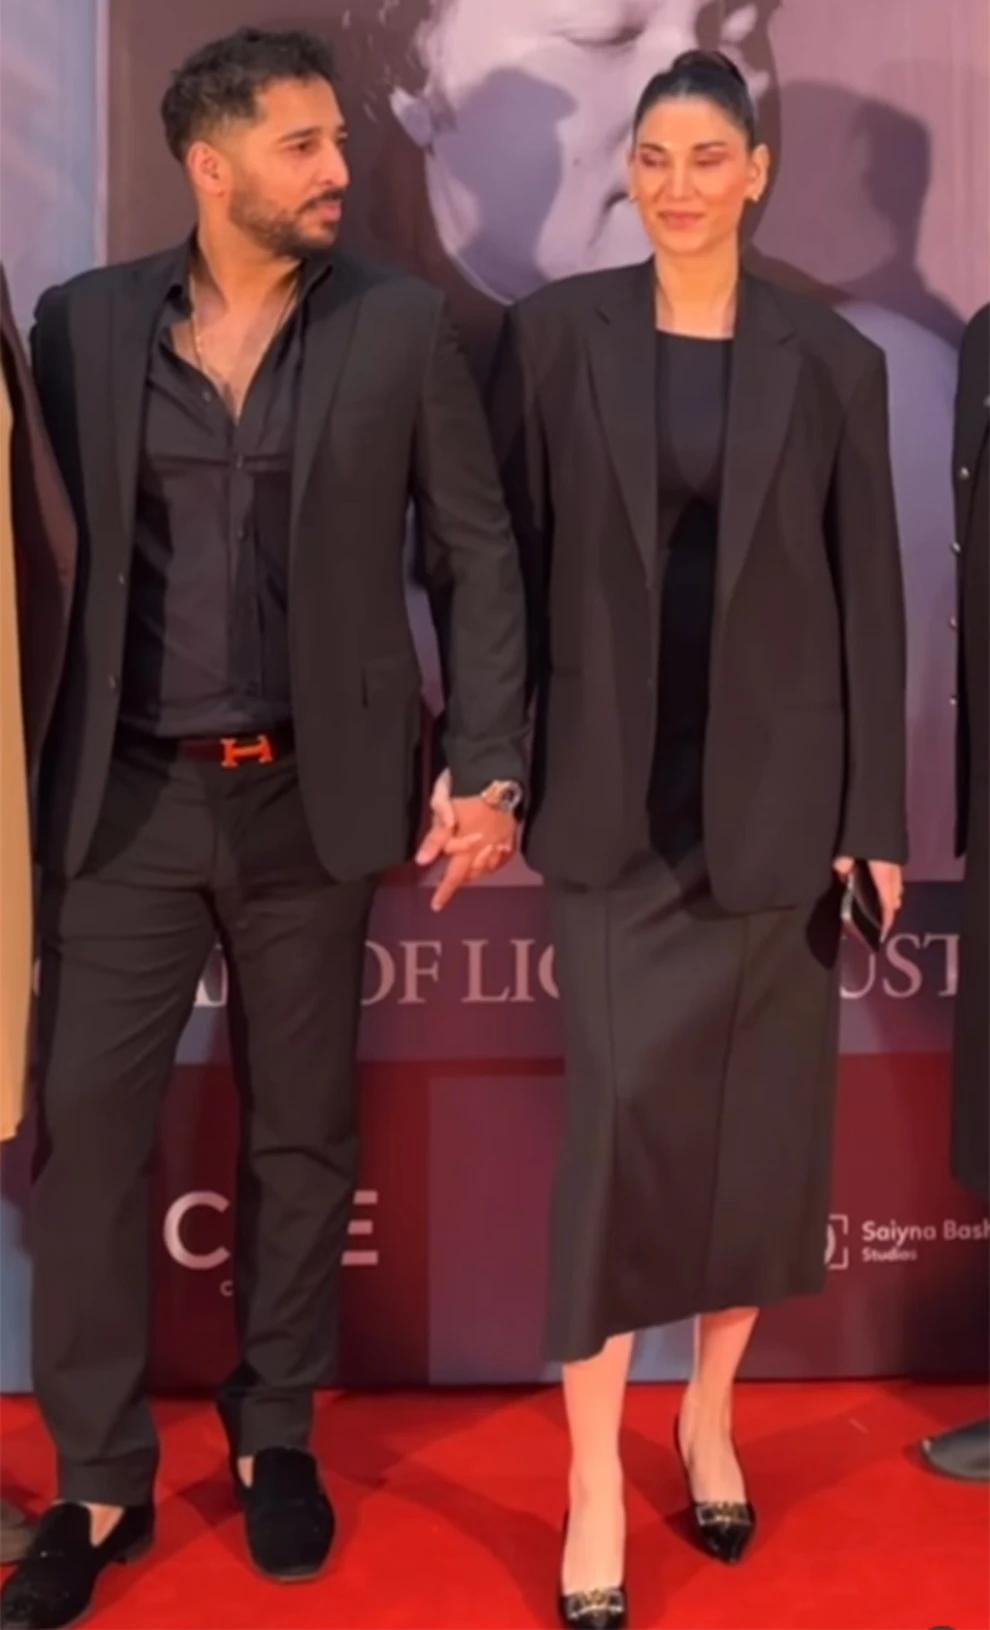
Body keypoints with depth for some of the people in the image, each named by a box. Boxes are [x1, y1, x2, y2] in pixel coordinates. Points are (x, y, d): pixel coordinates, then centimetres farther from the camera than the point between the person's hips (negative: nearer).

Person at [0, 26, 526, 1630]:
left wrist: (488, 770, -5)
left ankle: (273, 1435, 30)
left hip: (312, 793, 0)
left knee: (299, 1135, 11)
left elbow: (481, 551, 1)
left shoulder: (403, 327, 0)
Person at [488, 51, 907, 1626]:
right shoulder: (555, 333, 2)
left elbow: (870, 592, 3)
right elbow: (512, 556, 3)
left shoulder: (832, 360, 3)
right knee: (622, 1106, -7)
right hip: (618, 785, -1)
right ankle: (595, 1483, 6)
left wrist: (874, 811, -1)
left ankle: (710, 1418, 30)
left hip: (776, 786, 1)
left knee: (759, 1116, 9)